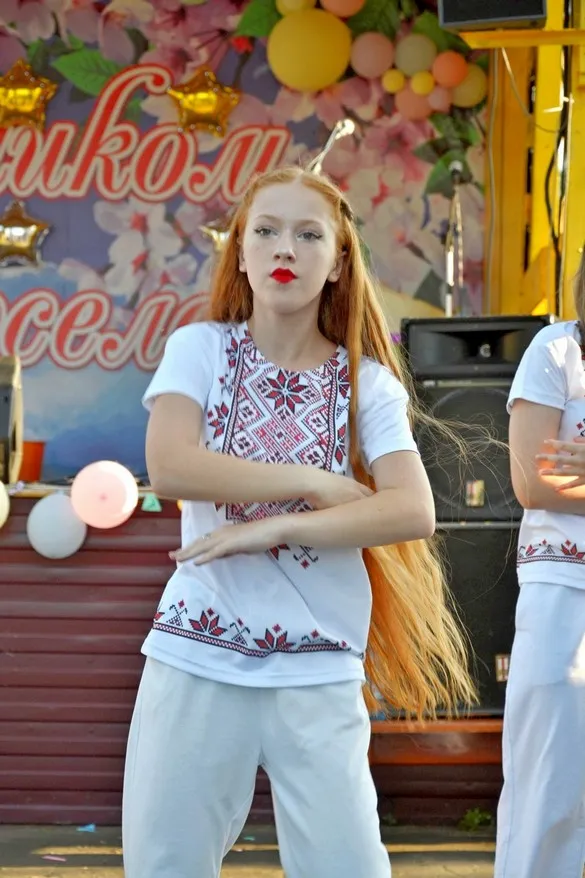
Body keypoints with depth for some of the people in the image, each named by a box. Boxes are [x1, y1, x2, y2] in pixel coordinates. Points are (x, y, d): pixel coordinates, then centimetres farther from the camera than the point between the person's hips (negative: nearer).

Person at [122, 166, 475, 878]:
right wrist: (320, 483, -11)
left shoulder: (367, 384, 4)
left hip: (318, 676, 0)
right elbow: (170, 467, -14)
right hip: (195, 662, 0)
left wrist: (272, 528, -16)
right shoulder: (199, 349, 3)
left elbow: (414, 511, -10)